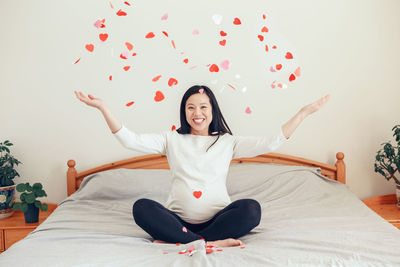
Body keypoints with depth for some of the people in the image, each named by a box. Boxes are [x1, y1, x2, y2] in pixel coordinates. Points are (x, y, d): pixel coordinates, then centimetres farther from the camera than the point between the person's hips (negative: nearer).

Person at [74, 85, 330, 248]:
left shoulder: (227, 142, 12)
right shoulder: (172, 140, 12)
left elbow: (272, 142, 3)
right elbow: (130, 139, 1)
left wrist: (304, 112, -1)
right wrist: (103, 108, -7)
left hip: (217, 217, 0)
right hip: (180, 218, 0)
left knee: (251, 208, -29)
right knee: (142, 207, -27)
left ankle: (179, 240, -25)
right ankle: (214, 242, -31)